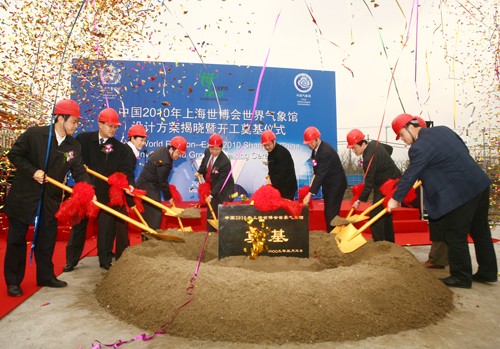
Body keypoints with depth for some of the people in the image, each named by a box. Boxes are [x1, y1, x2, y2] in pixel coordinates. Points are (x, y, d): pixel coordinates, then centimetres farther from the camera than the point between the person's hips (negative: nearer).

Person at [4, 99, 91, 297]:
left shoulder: (74, 146, 0)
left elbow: (79, 172, -6)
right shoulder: (33, 134, -11)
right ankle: (13, 282, 23)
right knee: (16, 239, 8)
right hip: (24, 197, -4)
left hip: (50, 200, 4)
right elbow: (14, 155, -4)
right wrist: (32, 171, -18)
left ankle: (46, 276, 28)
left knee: (47, 239, 13)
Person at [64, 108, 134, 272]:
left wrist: (129, 184, -24)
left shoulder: (120, 148, 0)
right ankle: (71, 260, 27)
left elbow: (126, 170, -6)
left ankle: (105, 260, 21)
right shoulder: (83, 139, 0)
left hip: (108, 194, 0)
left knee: (107, 225, 6)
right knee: (79, 224, 11)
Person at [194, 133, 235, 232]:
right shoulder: (207, 152, -9)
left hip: (224, 190, -7)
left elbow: (221, 182, -25)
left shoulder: (225, 162, -30)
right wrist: (199, 172, 2)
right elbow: (204, 163, 16)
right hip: (211, 187, 7)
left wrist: (212, 195, -23)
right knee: (211, 212, 14)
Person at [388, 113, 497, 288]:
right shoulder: (442, 129, 9)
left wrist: (395, 199, -5)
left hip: (461, 193, -10)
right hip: (480, 183, 10)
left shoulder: (419, 148, -18)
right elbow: (464, 150, 19)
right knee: (480, 231, 19)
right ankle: (488, 272, 33)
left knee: (456, 236, 4)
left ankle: (461, 277, 16)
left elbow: (410, 176, -15)